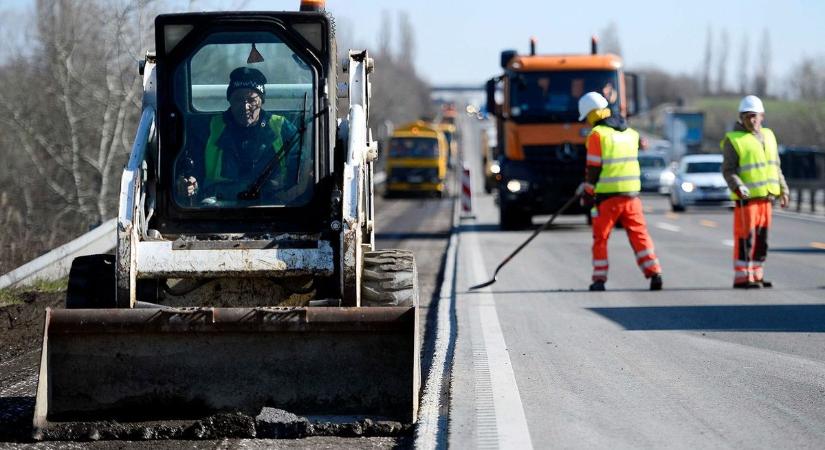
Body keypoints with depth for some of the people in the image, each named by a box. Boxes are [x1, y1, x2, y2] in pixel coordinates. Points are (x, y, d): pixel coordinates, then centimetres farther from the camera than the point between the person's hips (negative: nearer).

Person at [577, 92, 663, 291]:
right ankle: (654, 273, -5)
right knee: (639, 234, 6)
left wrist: (587, 192, 1)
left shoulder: (597, 134, -9)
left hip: (607, 195, -5)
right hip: (631, 193, 5)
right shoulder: (630, 133, 12)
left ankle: (599, 279, 6)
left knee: (600, 238, 8)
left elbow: (593, 168, -10)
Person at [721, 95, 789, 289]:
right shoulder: (733, 140, -7)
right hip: (746, 197, -7)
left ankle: (755, 275, 17)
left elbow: (775, 167, 21)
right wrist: (738, 187, -27)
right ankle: (742, 277, -6)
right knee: (745, 237, -9)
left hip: (766, 196, 7)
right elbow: (728, 170, -11)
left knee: (761, 238, 9)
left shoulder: (768, 136, 14)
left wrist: (783, 189, 15)